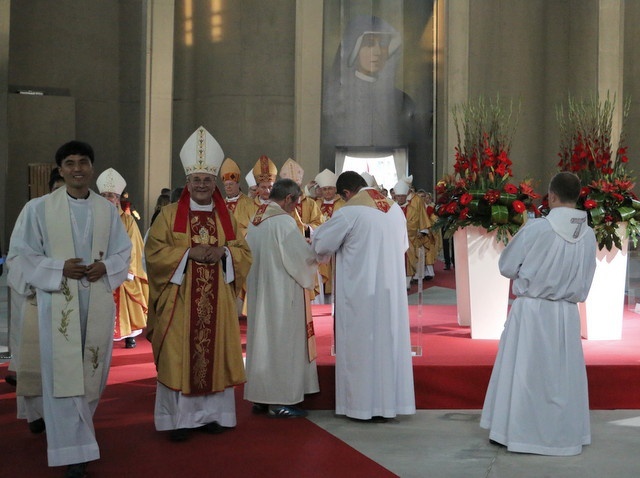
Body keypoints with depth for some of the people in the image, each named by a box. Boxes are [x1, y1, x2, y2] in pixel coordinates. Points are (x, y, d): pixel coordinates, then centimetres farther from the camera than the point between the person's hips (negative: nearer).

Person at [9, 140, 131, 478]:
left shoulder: (107, 210, 8)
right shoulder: (39, 208, -1)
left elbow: (123, 251, 11)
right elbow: (23, 253, 0)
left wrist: (105, 267, -10)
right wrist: (60, 269, -14)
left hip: (98, 301, 3)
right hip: (59, 301, -3)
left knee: (93, 369, 10)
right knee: (64, 374, -3)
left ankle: (78, 427, 34)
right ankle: (73, 451, 3)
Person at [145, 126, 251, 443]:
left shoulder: (227, 217, 12)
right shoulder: (169, 215, 3)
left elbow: (244, 253, 10)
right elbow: (154, 251, -5)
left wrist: (223, 253, -11)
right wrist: (189, 253, -16)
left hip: (217, 301, 3)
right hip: (179, 300, -3)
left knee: (215, 353, 5)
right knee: (179, 355, -4)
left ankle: (211, 413, 17)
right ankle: (178, 418, 4)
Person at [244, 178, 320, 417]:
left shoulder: (255, 221, 8)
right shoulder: (284, 221, -17)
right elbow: (304, 257, -15)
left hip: (258, 293, 8)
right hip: (281, 294, -8)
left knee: (261, 339, 13)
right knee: (282, 342, -1)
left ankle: (260, 397, 20)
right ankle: (280, 400, 4)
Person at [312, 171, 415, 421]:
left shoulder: (349, 212, -12)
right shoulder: (395, 208, 5)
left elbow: (321, 243, -4)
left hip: (360, 290, -5)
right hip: (391, 289, 5)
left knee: (361, 344, 3)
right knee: (389, 340, 10)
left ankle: (363, 404, 9)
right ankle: (389, 402, 17)